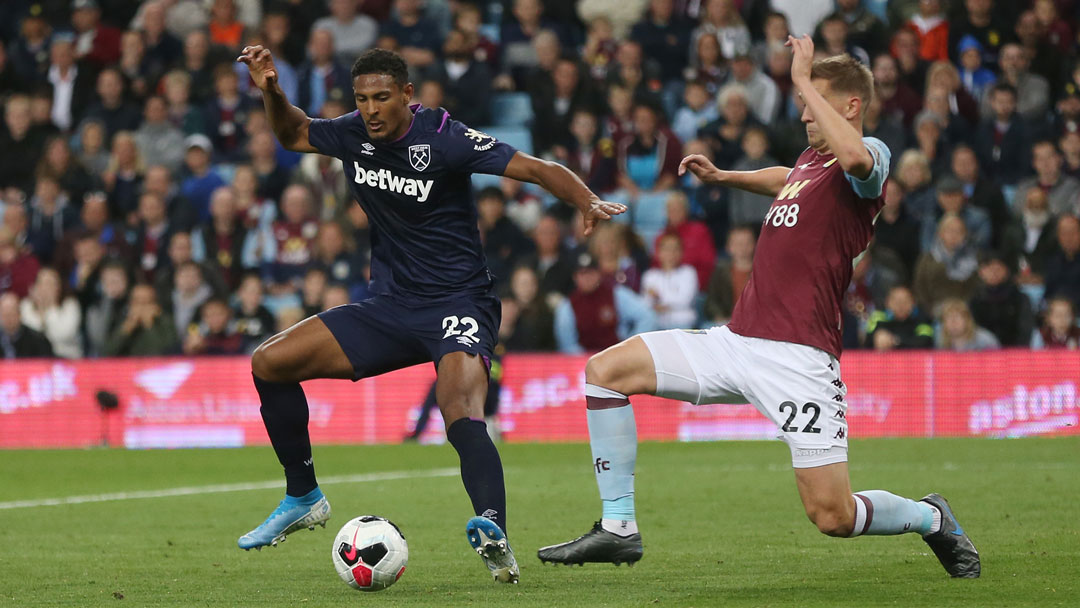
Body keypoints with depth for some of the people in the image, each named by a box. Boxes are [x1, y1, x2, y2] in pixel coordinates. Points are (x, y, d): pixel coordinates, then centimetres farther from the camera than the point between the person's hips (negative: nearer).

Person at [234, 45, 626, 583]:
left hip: (457, 305, -7)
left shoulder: (443, 139, -15)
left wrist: (588, 202, -36)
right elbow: (293, 134, 23)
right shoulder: (355, 134, 2)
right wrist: (270, 91, 3)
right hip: (388, 308, 7)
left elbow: (539, 170, -18)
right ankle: (303, 499, 15)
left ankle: (493, 531, -55)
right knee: (268, 363, 0)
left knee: (461, 415, -34)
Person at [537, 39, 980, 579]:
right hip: (736, 341, 8)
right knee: (605, 369, -1)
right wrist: (722, 177, 39)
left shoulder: (870, 156, -6)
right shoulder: (810, 159, 18)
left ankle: (932, 518, 21)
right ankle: (618, 528, 3)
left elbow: (855, 158, -34)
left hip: (797, 357, -8)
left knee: (833, 516, -11)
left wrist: (802, 81, -25)